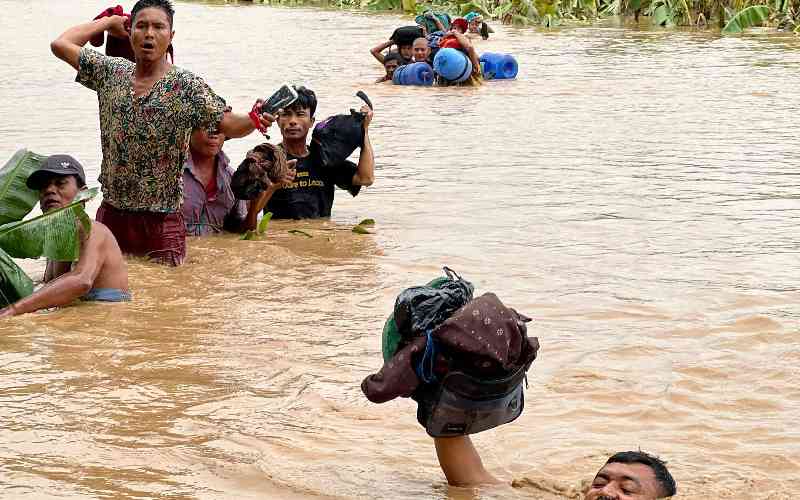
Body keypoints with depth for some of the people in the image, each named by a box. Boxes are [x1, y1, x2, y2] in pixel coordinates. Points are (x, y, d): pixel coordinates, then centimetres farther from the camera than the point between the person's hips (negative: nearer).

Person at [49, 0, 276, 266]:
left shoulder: (187, 86, -8)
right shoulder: (111, 73, 4)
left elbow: (227, 124, -14)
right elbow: (60, 44, 6)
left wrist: (253, 120, -35)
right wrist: (107, 22, 9)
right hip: (111, 214, 4)